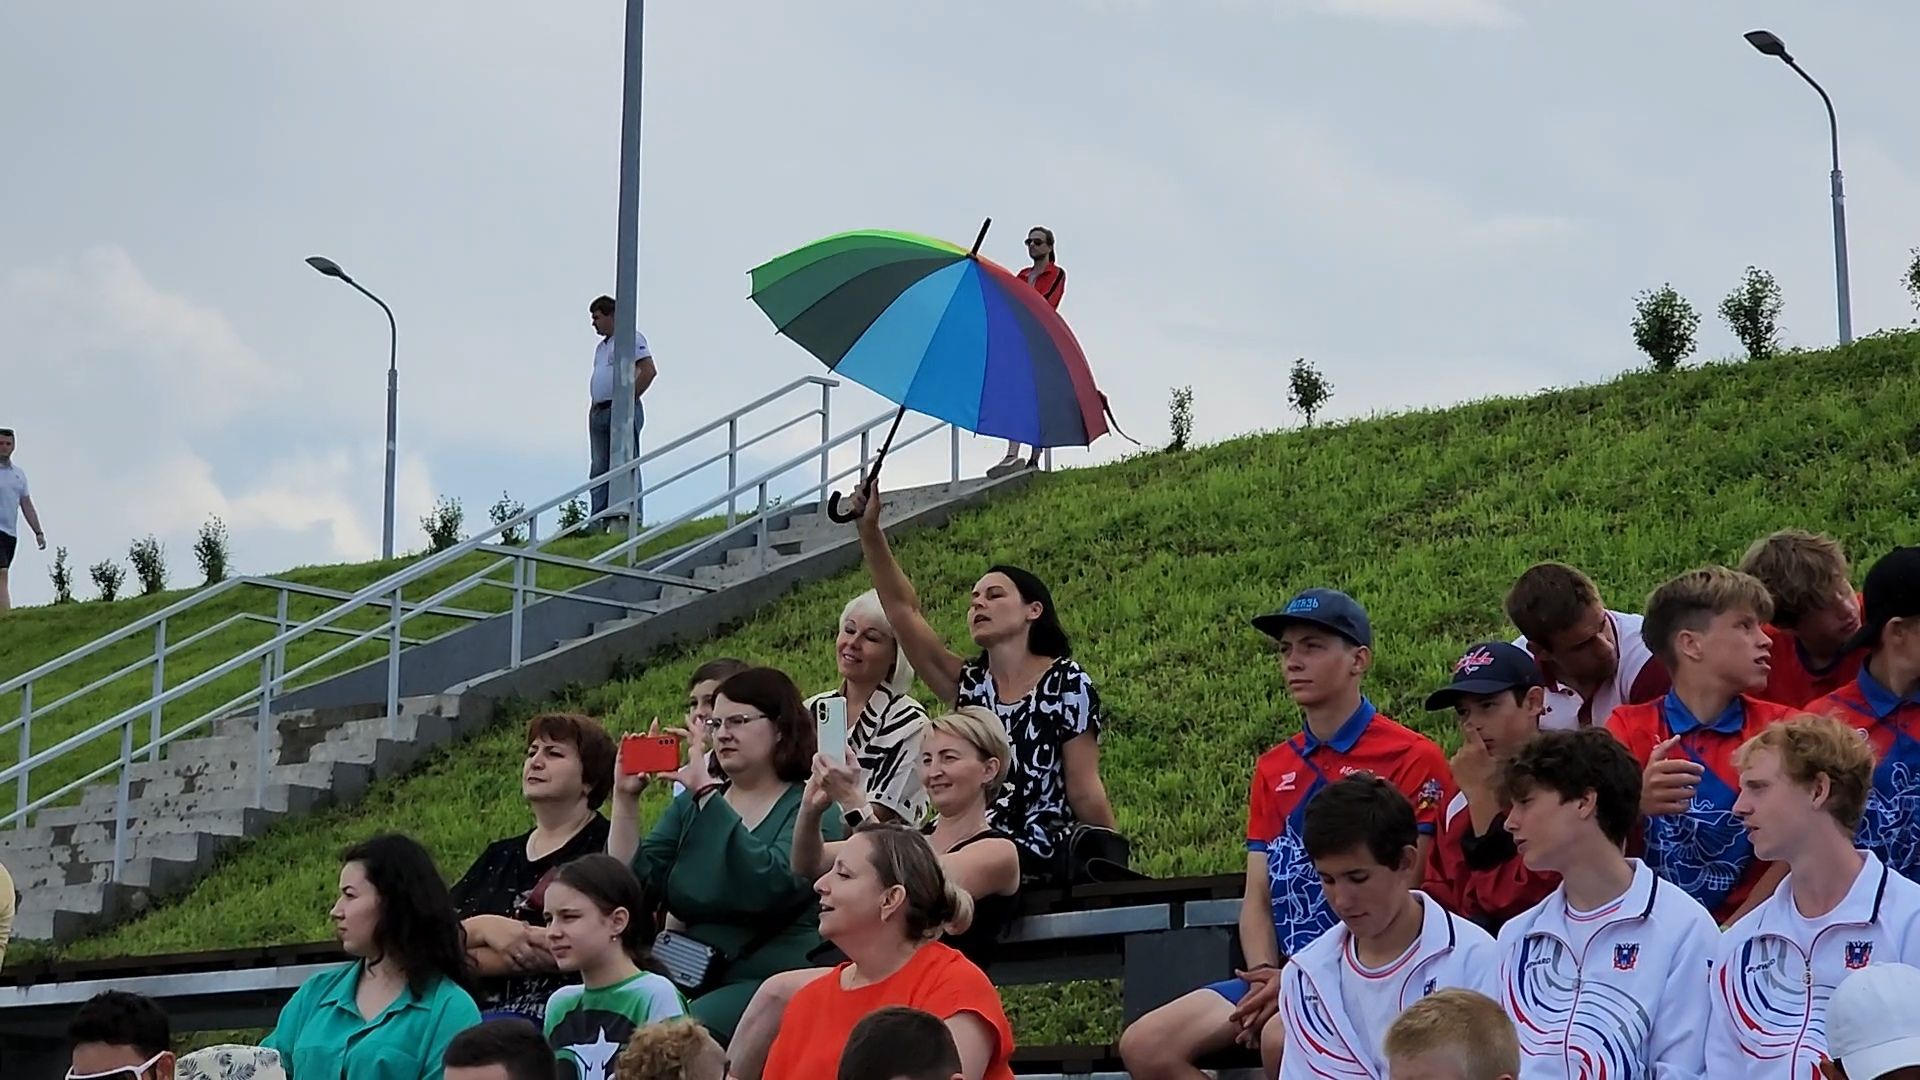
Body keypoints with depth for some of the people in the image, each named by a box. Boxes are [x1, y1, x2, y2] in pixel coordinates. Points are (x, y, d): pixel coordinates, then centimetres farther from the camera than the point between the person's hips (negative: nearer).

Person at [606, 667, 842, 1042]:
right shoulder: (690, 805, 17)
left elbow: (769, 884, -22)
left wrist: (706, 792, -21)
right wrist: (626, 799, -3)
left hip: (768, 982, -5)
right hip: (690, 980, 5)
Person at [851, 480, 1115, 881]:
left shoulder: (1067, 684, 0)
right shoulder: (970, 684, 14)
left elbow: (1085, 791, -2)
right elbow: (903, 610, 7)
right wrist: (870, 530, -1)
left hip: (1043, 858, -5)